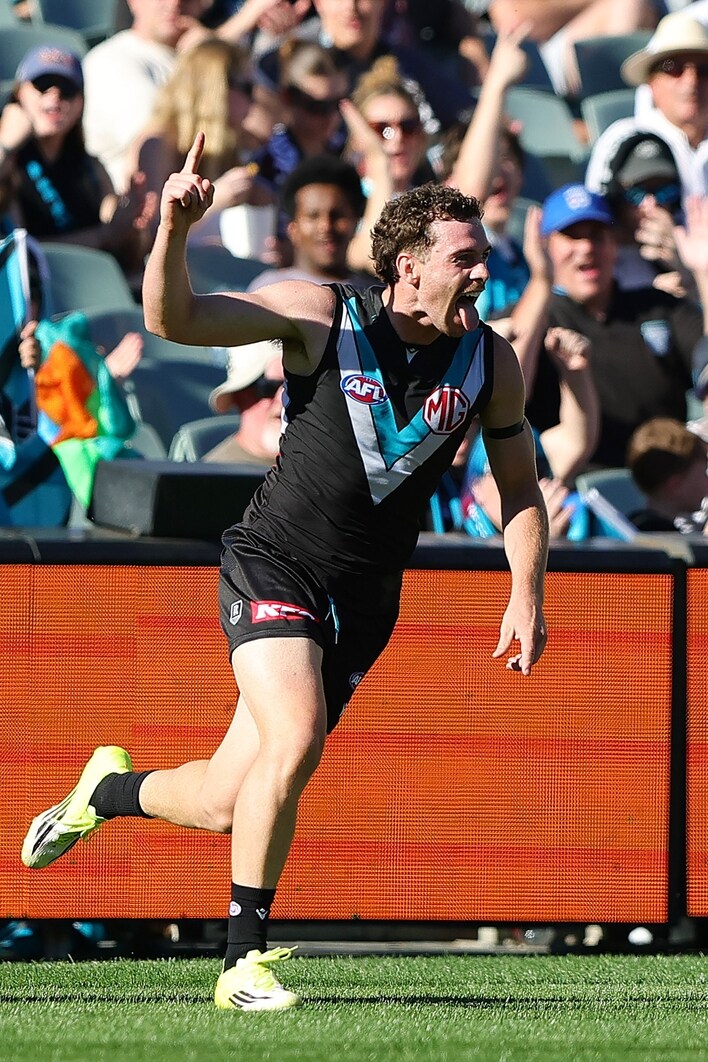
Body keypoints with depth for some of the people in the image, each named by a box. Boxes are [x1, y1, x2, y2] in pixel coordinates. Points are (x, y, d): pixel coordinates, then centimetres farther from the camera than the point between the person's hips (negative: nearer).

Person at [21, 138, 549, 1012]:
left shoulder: (490, 362, -1)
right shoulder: (321, 318, -12)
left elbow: (520, 489, 12)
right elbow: (173, 319, -17)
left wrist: (526, 595, -1)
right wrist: (174, 230, -36)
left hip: (363, 600, 4)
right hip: (274, 567, -4)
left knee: (224, 803, 3)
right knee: (295, 740, -28)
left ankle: (110, 789, 38)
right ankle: (244, 960, -14)